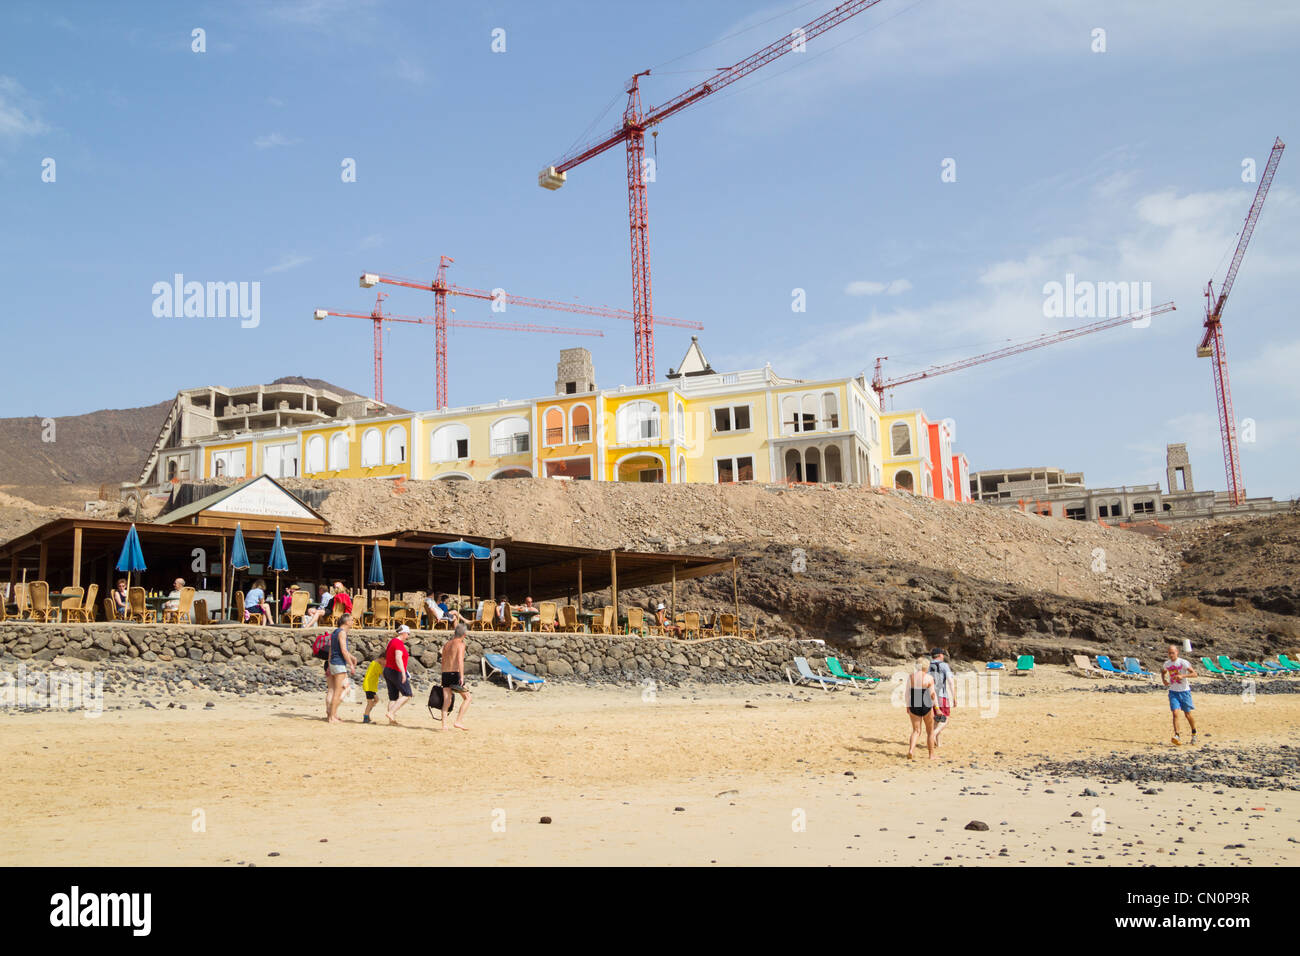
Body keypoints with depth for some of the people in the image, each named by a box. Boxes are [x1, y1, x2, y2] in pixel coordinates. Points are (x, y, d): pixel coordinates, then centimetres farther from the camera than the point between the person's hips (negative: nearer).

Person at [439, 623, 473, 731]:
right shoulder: (460, 644, -5)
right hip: (455, 674, -7)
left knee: (446, 701, 7)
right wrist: (461, 676, -23)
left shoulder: (446, 645, 16)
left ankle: (444, 725, -2)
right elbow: (460, 660, -18)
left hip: (445, 674, 7)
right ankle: (458, 722, -4)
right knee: (468, 697, 5)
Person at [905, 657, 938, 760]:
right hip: (926, 706, -3)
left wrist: (908, 706, 9)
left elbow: (908, 693, 1)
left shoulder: (910, 676, 1)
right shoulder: (929, 677, -8)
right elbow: (932, 694, -8)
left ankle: (911, 750, -13)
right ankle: (931, 755, 19)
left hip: (914, 706, 3)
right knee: (930, 731, 14)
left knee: (916, 731, 9)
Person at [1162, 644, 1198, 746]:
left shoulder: (1183, 662, -12)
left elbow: (1194, 674, -16)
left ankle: (1194, 733, 31)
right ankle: (1177, 736, -16)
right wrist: (1163, 680, 4)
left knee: (1187, 714, 8)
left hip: (1184, 691, -3)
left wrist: (1182, 676, -29)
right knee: (1175, 713, -12)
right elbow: (1163, 672, 23)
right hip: (1173, 692, 3)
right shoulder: (1166, 664, 2)